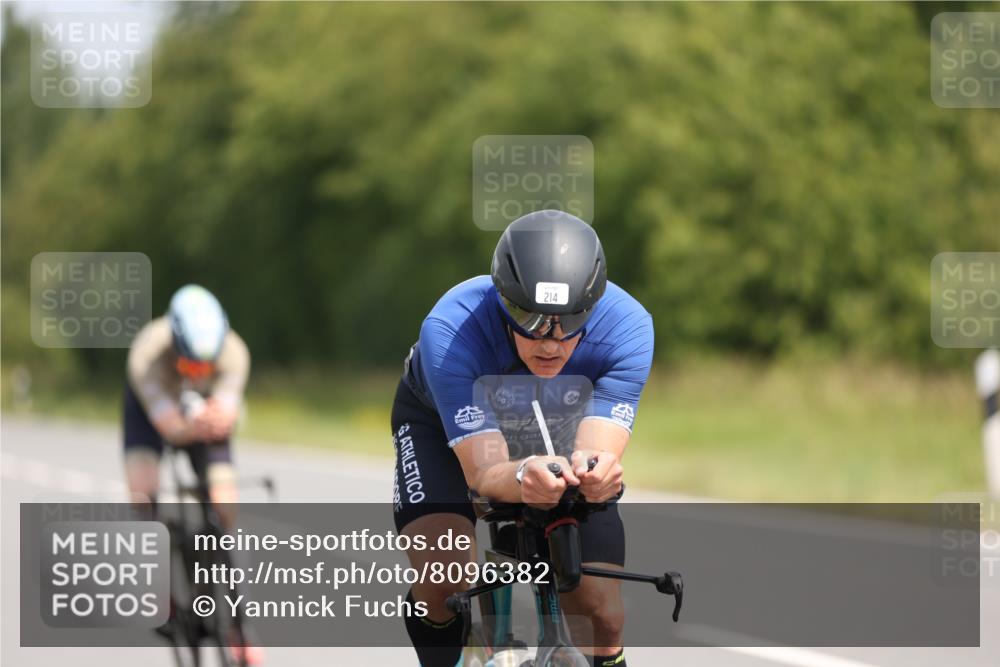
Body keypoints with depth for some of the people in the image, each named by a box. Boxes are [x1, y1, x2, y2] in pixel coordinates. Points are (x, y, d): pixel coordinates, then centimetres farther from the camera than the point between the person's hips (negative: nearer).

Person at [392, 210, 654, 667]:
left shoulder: (626, 328, -34)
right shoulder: (450, 330, -40)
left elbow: (599, 449, -40)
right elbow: (483, 474, -42)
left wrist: (594, 470, -65)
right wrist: (523, 477, -66)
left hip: (559, 429, 2)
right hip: (441, 424, -2)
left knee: (602, 618, -10)